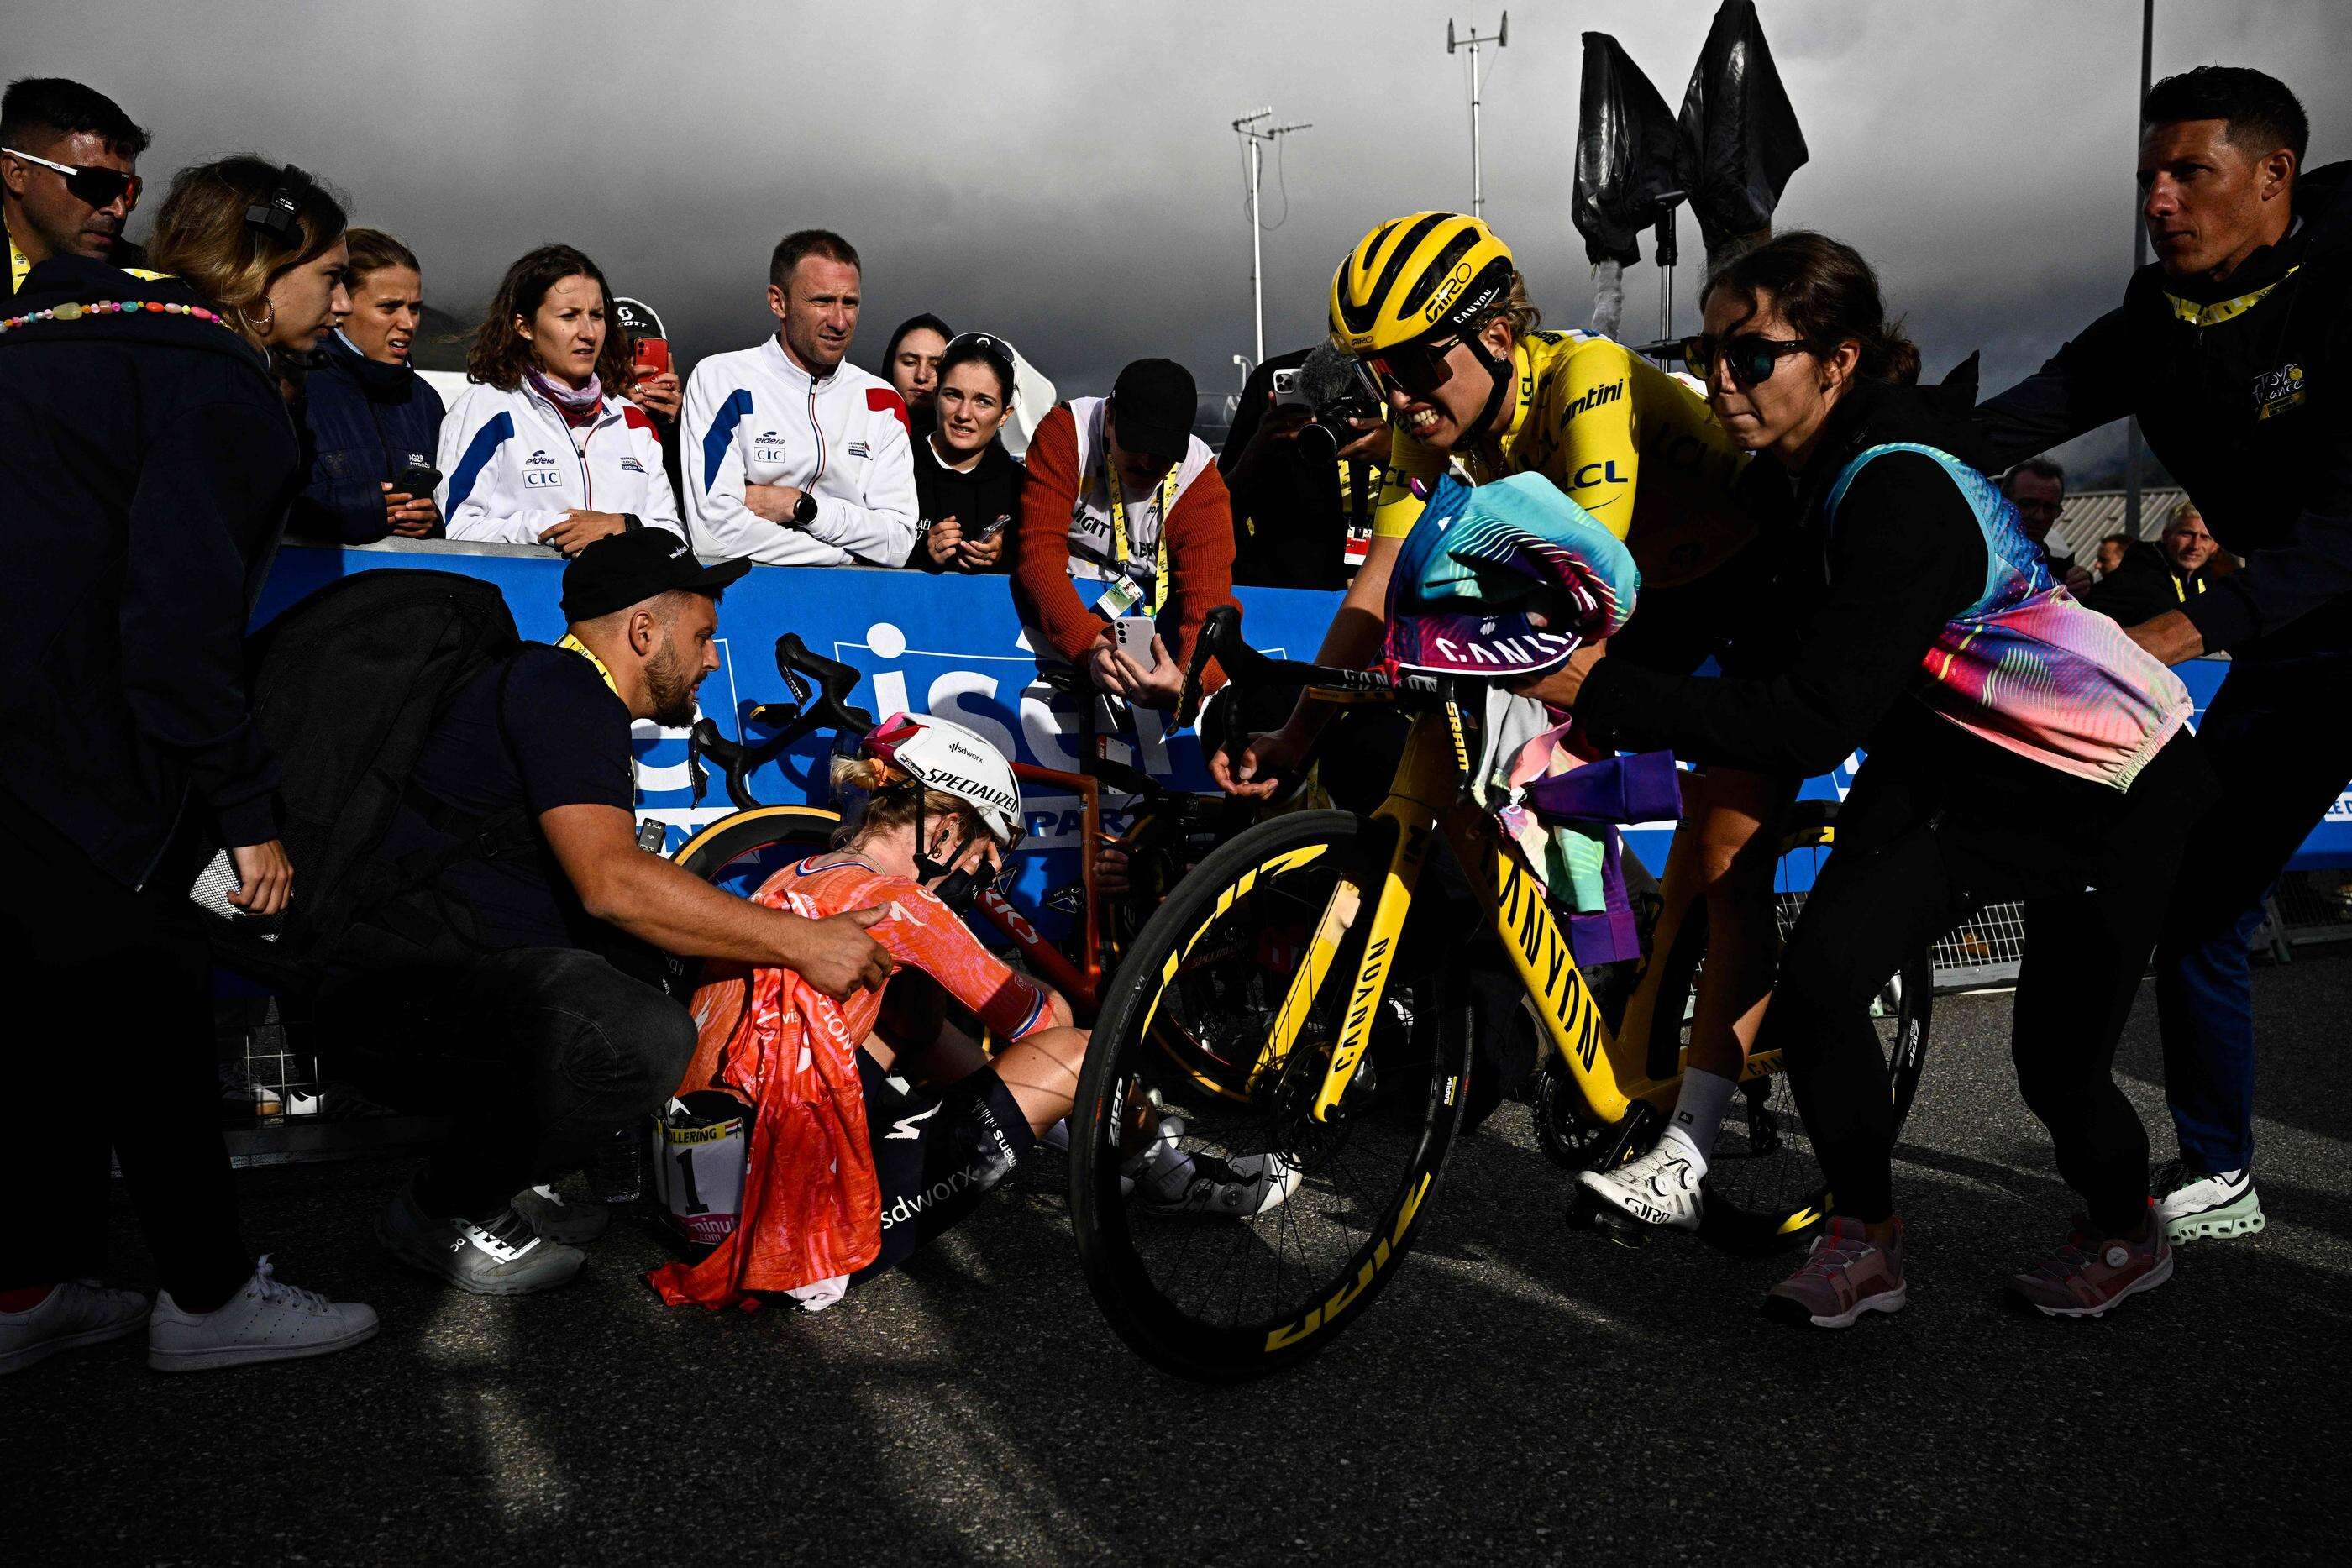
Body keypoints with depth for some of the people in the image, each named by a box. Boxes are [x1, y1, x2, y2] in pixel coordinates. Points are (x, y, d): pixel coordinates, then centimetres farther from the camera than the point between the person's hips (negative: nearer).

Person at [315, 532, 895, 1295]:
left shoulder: (570, 695, 19)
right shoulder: (560, 689, -14)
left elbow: (604, 884, 25)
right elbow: (613, 884, -28)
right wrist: (800, 942, -23)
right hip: (401, 980, -10)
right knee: (642, 1037, -30)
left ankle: (511, 1185, 13)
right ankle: (444, 1213, -5)